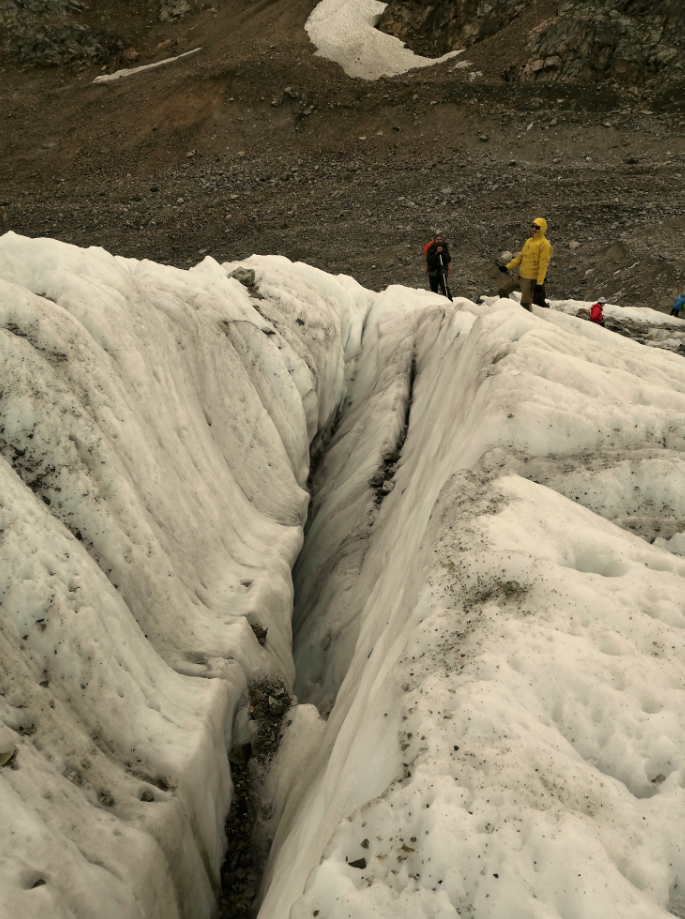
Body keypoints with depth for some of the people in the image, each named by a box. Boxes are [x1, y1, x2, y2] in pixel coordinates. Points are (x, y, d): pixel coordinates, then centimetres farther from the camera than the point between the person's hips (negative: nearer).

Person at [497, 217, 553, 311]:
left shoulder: (544, 244, -10)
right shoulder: (528, 241, 15)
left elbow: (543, 265, -16)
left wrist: (540, 283, -21)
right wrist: (508, 267, 10)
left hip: (531, 279, -9)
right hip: (520, 276, 9)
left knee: (525, 304, -12)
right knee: (502, 291, 14)